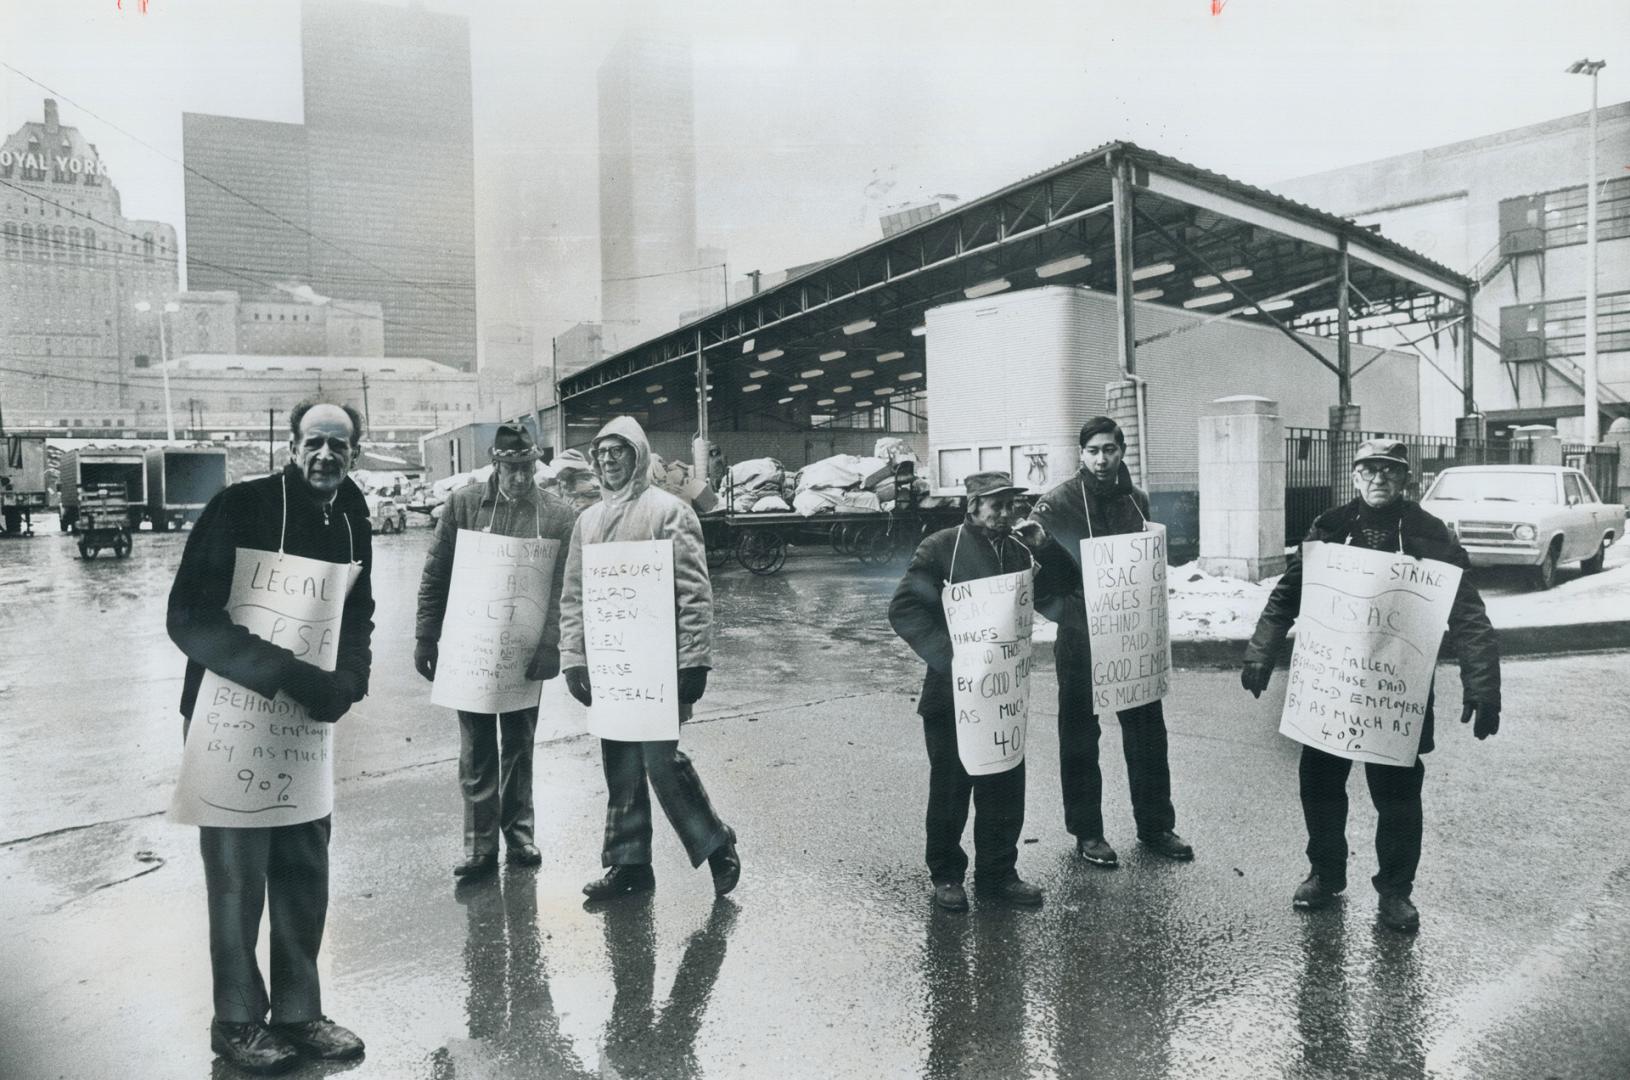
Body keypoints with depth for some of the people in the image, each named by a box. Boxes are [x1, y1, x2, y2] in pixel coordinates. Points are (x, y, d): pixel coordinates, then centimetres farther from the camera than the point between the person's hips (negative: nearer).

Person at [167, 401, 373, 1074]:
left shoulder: (350, 521, 2)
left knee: (305, 869, 12)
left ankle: (298, 1012, 27)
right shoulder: (240, 507, -15)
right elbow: (188, 617, -20)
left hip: (308, 718, 5)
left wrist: (347, 680, -10)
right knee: (238, 873, 5)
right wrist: (287, 675, -27)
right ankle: (237, 1021, 24)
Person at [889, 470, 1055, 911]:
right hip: (952, 692, -5)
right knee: (950, 787, 7)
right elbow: (903, 609, -15)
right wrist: (946, 655, -20)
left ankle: (997, 872, 26)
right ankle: (946, 875, 24)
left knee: (1005, 785, 10)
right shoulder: (941, 548, -9)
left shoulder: (1018, 552, 9)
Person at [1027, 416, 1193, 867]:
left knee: (1147, 730, 12)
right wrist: (1031, 537, -29)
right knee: (1080, 735, 7)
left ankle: (1155, 825, 28)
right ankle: (1087, 832, 21)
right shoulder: (1058, 502, -8)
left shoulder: (1136, 500, 8)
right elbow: (1037, 561, -11)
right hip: (1080, 638, -4)